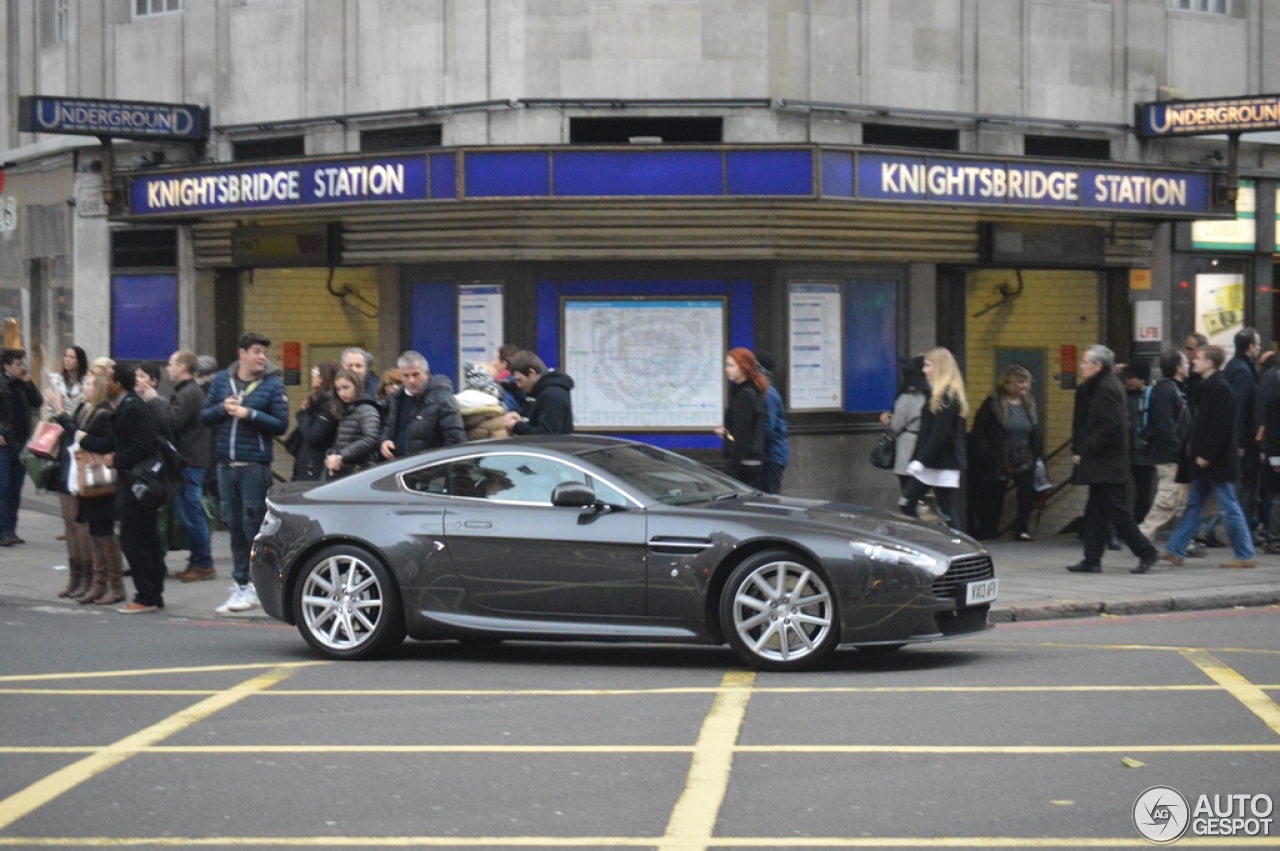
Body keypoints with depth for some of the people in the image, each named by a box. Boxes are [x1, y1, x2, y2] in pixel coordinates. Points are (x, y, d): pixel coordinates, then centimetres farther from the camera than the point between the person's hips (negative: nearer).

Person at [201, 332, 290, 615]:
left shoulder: (273, 385, 0)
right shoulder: (222, 380, 11)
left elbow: (281, 424, -6)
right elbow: (204, 417, 12)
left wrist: (250, 414, -14)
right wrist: (222, 408, -6)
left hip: (255, 465, -4)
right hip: (226, 464, 4)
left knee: (253, 526, -5)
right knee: (234, 526, 7)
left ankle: (255, 586, 1)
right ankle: (240, 584, 13)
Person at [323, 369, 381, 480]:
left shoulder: (366, 410, -8)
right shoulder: (343, 411, 18)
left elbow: (371, 439, -22)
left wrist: (341, 456, -18)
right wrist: (331, 455, -6)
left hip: (355, 475, -8)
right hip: (335, 474, 8)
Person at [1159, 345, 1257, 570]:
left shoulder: (1220, 388, -18)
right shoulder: (1208, 386, 11)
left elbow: (1219, 425, -22)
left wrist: (1205, 455, -21)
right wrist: (1194, 445, 13)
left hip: (1216, 460, -10)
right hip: (1205, 459, 10)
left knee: (1229, 508, -3)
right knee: (1193, 505, 12)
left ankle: (1245, 555, 4)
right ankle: (1175, 551, 16)